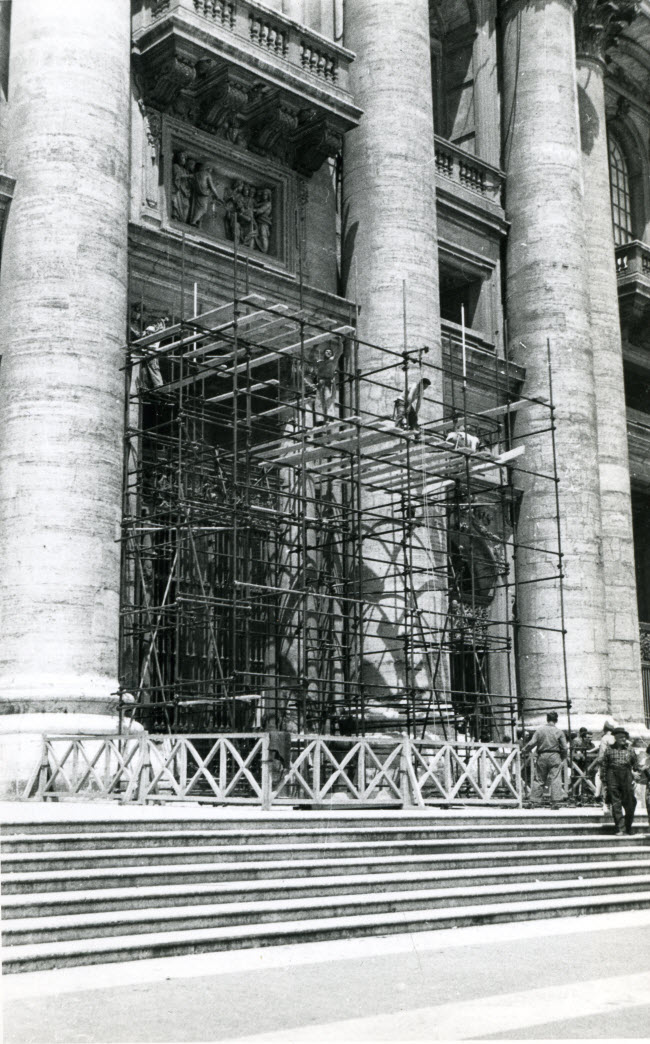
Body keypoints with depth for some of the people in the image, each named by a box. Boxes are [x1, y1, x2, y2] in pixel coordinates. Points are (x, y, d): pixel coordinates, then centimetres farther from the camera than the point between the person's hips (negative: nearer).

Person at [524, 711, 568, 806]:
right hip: (555, 756, -1)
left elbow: (532, 743, -5)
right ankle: (555, 800, -5)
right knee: (555, 779, 0)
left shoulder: (539, 730, 0)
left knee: (539, 779, 8)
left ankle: (535, 801, 9)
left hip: (542, 756, 1)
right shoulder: (559, 731, -1)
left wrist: (524, 750, 11)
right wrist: (563, 757, 14)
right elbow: (564, 747, -2)